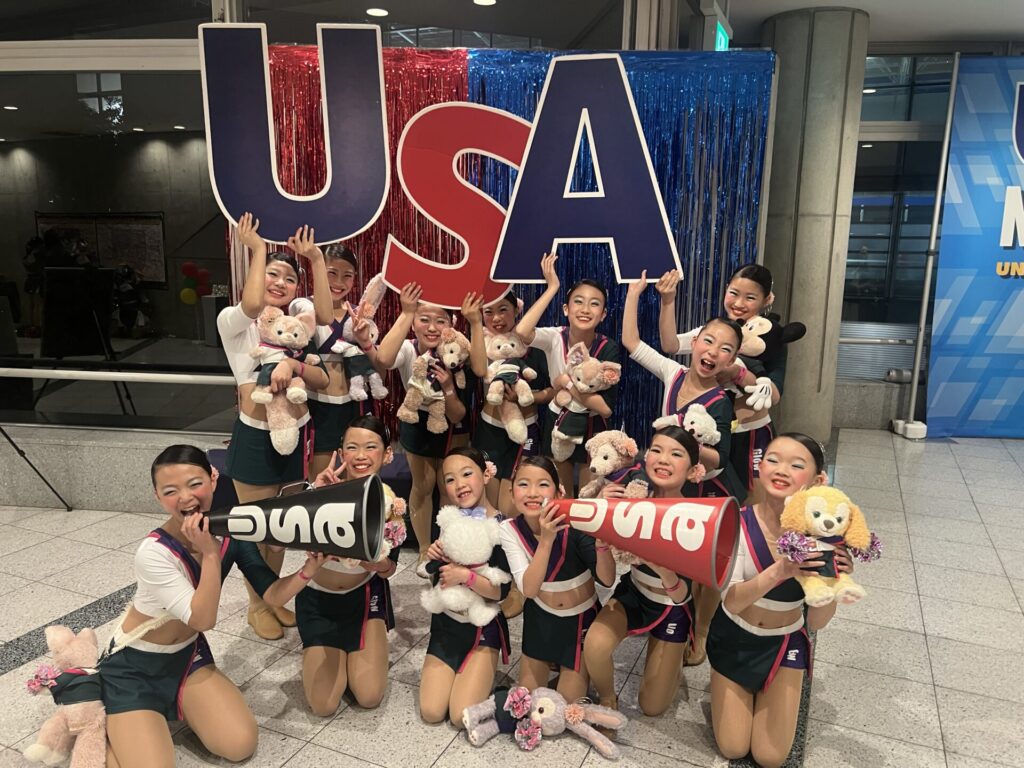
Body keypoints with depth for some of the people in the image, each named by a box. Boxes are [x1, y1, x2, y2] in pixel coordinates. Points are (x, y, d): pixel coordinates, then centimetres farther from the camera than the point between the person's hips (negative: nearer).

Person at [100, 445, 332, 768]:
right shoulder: (153, 553, -27)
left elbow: (271, 594, -12)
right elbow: (203, 619, -27)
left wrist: (308, 570, -30)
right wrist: (210, 553, -35)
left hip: (187, 656, 5)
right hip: (134, 668, -4)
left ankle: (178, 707, 16)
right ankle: (101, 720, 10)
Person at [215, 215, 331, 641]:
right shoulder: (233, 321, -5)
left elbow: (321, 379, -4)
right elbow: (253, 304, -29)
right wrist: (257, 248, -18)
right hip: (255, 438, -4)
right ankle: (257, 605, 28)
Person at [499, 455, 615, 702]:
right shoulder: (510, 530, -21)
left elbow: (607, 580, -29)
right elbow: (529, 589, -30)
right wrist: (546, 540, -43)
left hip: (581, 616, -2)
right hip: (540, 617, 2)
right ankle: (552, 662, 42)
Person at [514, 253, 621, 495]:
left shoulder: (608, 348, -19)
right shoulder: (555, 338, -17)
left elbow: (605, 407, -24)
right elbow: (522, 331, -41)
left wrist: (567, 382, -25)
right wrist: (552, 287, -34)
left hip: (592, 427, -1)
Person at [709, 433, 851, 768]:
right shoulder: (738, 524, -25)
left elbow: (816, 622, -15)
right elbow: (731, 603, -31)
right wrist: (778, 572, -48)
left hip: (785, 642, 1)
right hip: (734, 637, -1)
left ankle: (768, 692, 32)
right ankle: (744, 692, 34)